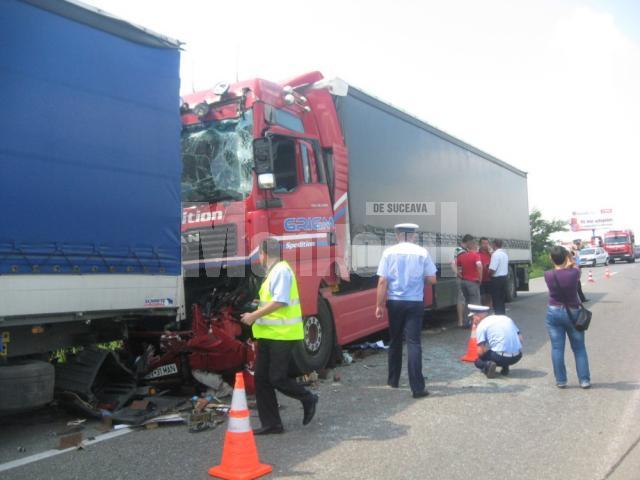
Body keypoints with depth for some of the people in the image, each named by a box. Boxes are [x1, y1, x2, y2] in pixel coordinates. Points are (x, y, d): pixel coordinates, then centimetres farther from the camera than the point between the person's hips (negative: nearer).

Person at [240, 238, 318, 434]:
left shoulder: (281, 270, -14)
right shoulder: (273, 271, 16)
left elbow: (279, 301, -22)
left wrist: (254, 316, -17)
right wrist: (257, 316, 18)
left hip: (282, 335, -10)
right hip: (269, 334, 10)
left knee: (277, 378, -5)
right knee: (262, 378, 7)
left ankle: (308, 399, 19)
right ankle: (271, 423, 14)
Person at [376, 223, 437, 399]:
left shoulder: (389, 252, -1)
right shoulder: (422, 252, -1)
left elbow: (382, 281, -5)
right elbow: (432, 279, 2)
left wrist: (379, 305, 0)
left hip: (394, 302, 1)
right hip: (415, 303, -1)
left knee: (395, 341, 16)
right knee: (414, 342, -3)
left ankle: (393, 380, 28)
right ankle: (417, 387, -7)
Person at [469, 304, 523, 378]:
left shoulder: (481, 325, 1)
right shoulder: (506, 318, 18)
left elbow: (481, 351, -5)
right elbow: (520, 339, 16)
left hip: (501, 357, -5)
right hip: (517, 357, 5)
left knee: (478, 361, 21)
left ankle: (487, 365, -10)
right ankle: (505, 367, 14)